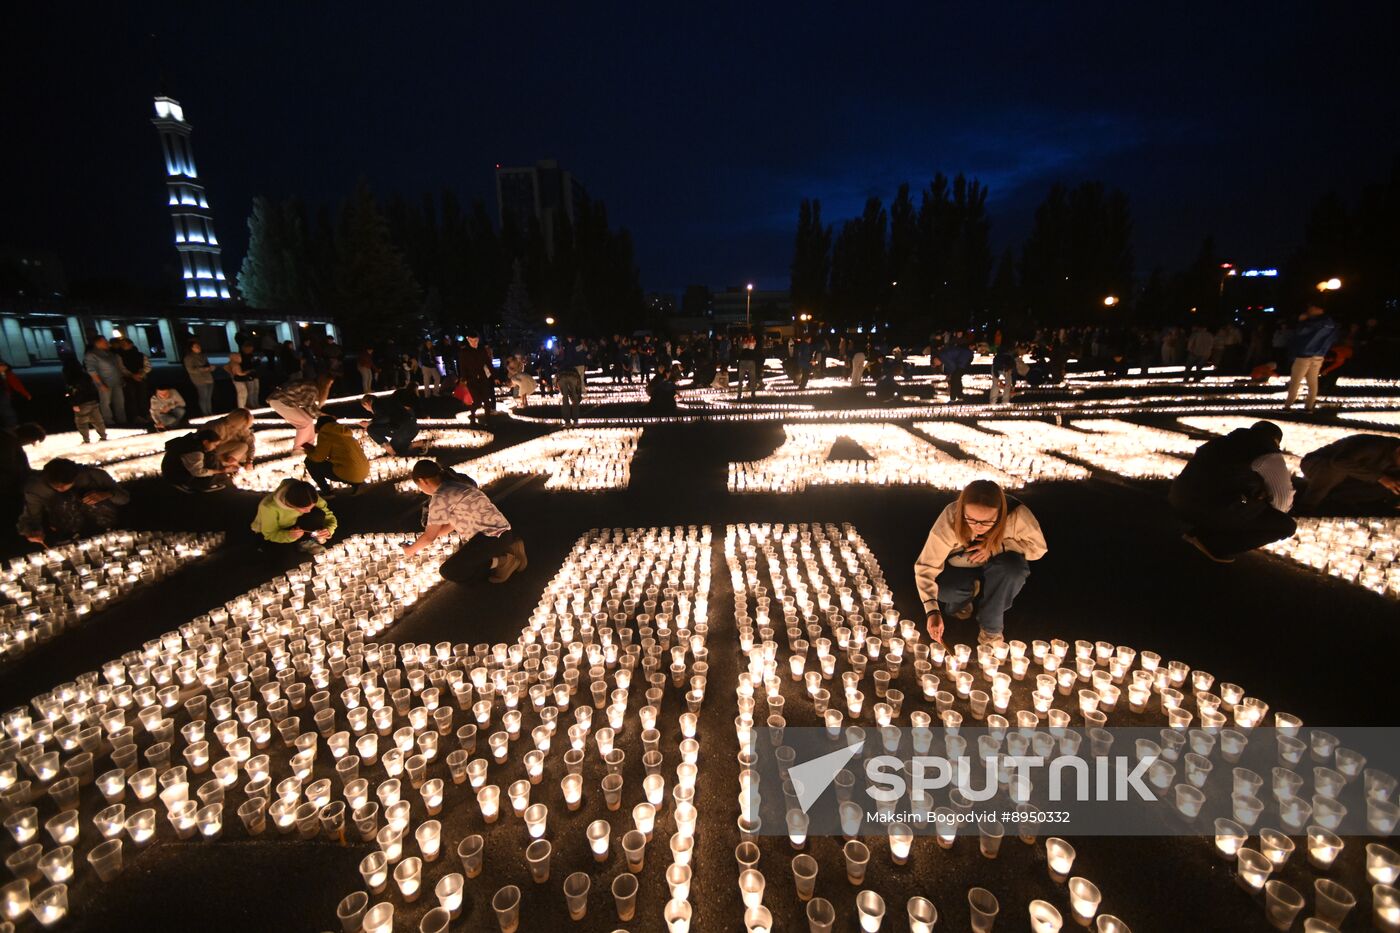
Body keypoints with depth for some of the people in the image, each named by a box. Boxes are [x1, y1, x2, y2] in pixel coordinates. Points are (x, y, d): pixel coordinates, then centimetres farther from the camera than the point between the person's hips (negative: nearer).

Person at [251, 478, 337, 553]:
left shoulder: (310, 500, -28)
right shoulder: (269, 507, -36)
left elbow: (329, 516, -18)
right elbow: (270, 535, -23)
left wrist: (328, 530, -40)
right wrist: (289, 535, -44)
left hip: (293, 526, 2)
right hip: (269, 533, -2)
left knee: (318, 514, -28)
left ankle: (306, 541, -9)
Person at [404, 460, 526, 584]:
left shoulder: (440, 498, -13)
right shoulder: (455, 486, 14)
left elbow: (429, 536, -5)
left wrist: (411, 549, 14)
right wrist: (423, 541, 27)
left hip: (492, 537, -9)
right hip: (500, 533, 9)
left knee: (448, 572, -6)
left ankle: (501, 562, -7)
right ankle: (508, 547, 15)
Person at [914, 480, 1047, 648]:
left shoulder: (1016, 514, -33)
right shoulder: (949, 519, -34)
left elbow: (1038, 547, -15)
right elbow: (925, 567, -31)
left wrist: (997, 547, -32)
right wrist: (933, 611, -42)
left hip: (994, 570, 1)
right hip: (960, 569, 0)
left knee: (1014, 566, -33)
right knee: (943, 590, -30)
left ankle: (991, 626, -9)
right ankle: (967, 597, 8)